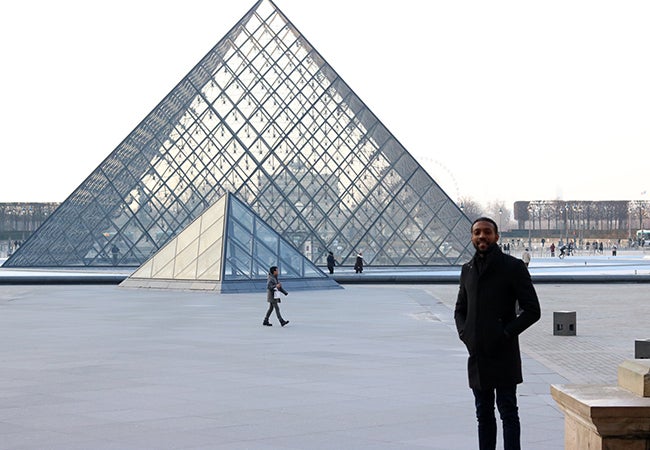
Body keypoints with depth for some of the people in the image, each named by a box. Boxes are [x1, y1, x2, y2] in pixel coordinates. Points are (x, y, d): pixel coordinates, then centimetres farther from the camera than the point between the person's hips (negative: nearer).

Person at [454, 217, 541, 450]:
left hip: (504, 355, -5)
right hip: (477, 355, 6)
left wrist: (506, 333, -12)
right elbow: (460, 308, 23)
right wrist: (464, 332, 6)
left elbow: (532, 310, -6)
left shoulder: (513, 267, -4)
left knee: (507, 411, -3)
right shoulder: (468, 269, 13)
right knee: (483, 413, 11)